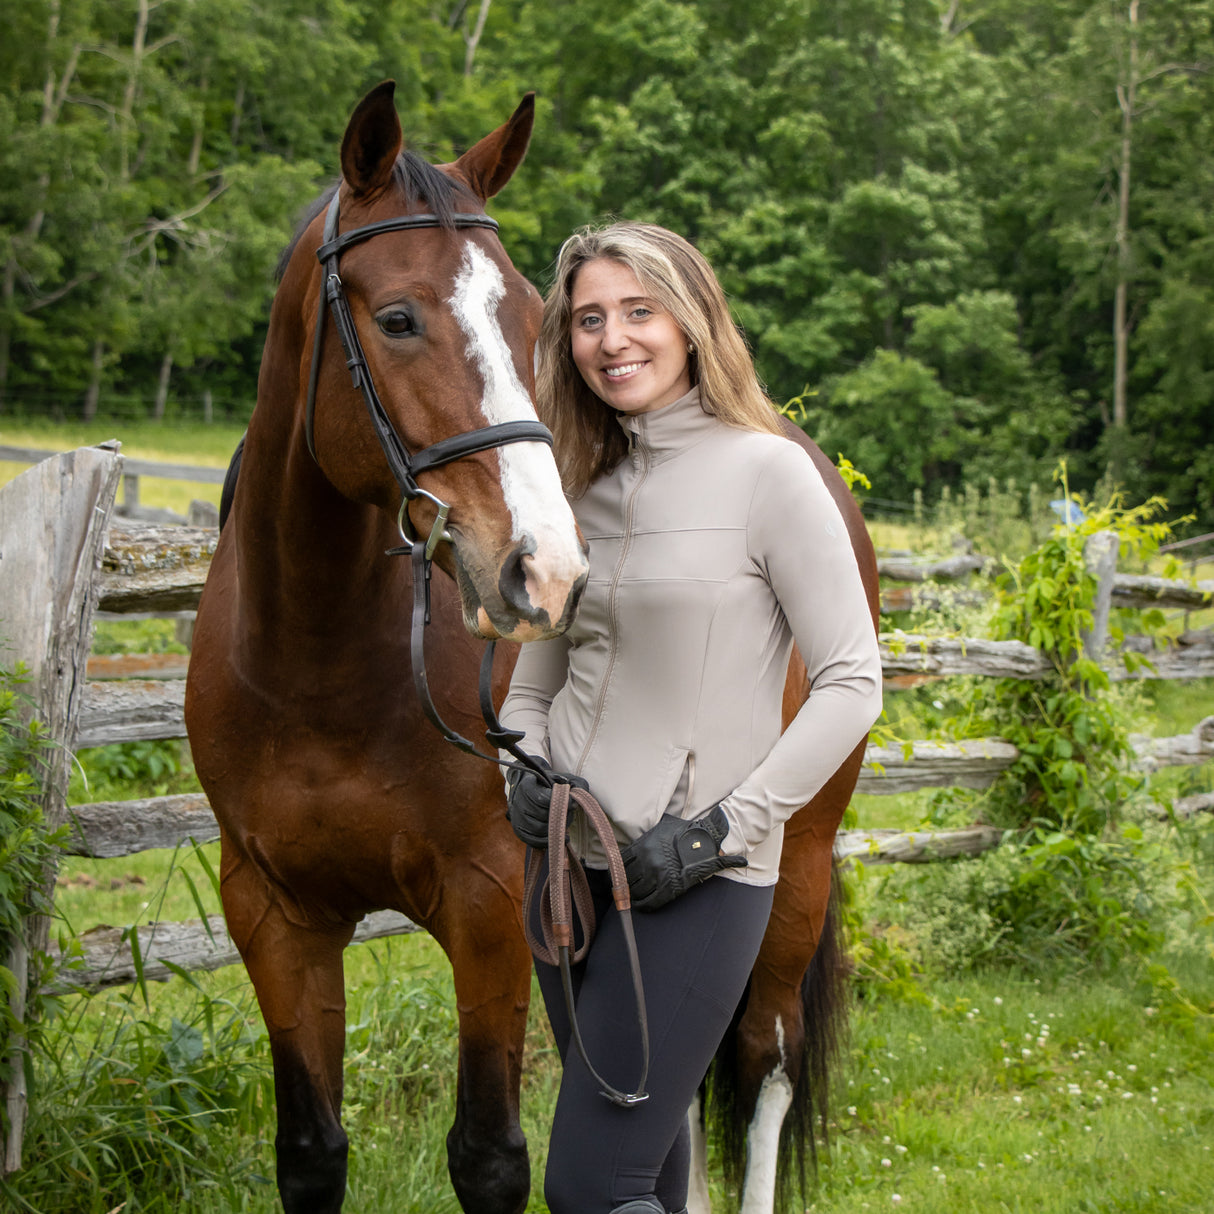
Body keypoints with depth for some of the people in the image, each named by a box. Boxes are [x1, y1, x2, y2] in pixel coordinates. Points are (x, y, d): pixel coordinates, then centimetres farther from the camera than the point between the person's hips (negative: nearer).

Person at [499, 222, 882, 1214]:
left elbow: (853, 685, -11)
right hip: (572, 864, 6)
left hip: (697, 883, -6)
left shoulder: (767, 471, -9)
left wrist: (723, 829, -14)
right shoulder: (581, 490, 10)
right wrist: (523, 769, -2)